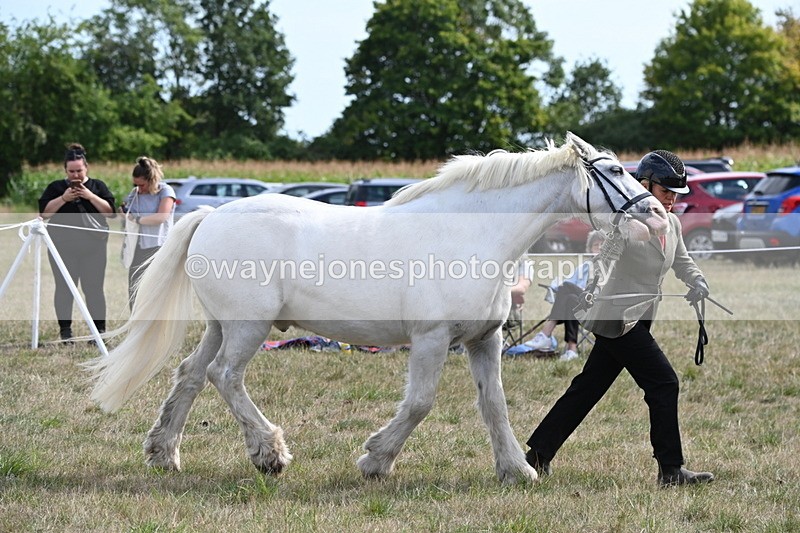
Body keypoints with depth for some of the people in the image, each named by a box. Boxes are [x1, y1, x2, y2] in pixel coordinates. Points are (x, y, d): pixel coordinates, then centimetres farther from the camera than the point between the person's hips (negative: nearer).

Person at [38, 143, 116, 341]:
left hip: (93, 247, 0)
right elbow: (44, 212, 2)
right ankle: (65, 330, 6)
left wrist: (90, 196, -10)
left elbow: (110, 211, 2)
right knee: (64, 289, 0)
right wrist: (63, 198, -10)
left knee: (94, 289, -4)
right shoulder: (56, 188, 11)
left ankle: (99, 329, -2)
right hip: (63, 247, 0)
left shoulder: (97, 186, 12)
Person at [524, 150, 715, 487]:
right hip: (617, 318, -9)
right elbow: (606, 257, -26)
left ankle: (538, 455, 19)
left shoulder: (672, 224, 11)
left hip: (637, 320, 9)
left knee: (588, 388, 12)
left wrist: (698, 283, 1)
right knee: (663, 383, -12)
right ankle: (671, 470, -7)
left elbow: (682, 263, 21)